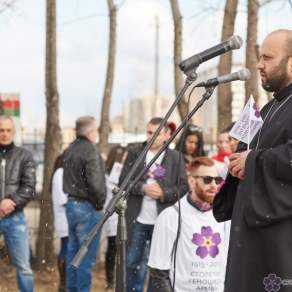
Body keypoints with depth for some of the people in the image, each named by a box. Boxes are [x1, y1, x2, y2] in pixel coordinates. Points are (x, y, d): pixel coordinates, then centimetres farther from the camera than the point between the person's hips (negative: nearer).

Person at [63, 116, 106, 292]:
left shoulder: (70, 150, 10)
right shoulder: (91, 151, -17)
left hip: (71, 204, 9)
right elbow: (95, 182, -21)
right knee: (87, 256, -3)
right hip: (88, 208, -9)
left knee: (73, 252, 15)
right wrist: (100, 205, -10)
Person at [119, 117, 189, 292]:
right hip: (138, 220, 1)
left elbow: (184, 187, 0)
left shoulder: (175, 157, 3)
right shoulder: (135, 153, 5)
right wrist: (143, 188, -16)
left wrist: (164, 193, -15)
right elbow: (123, 181, 0)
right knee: (131, 263, 4)